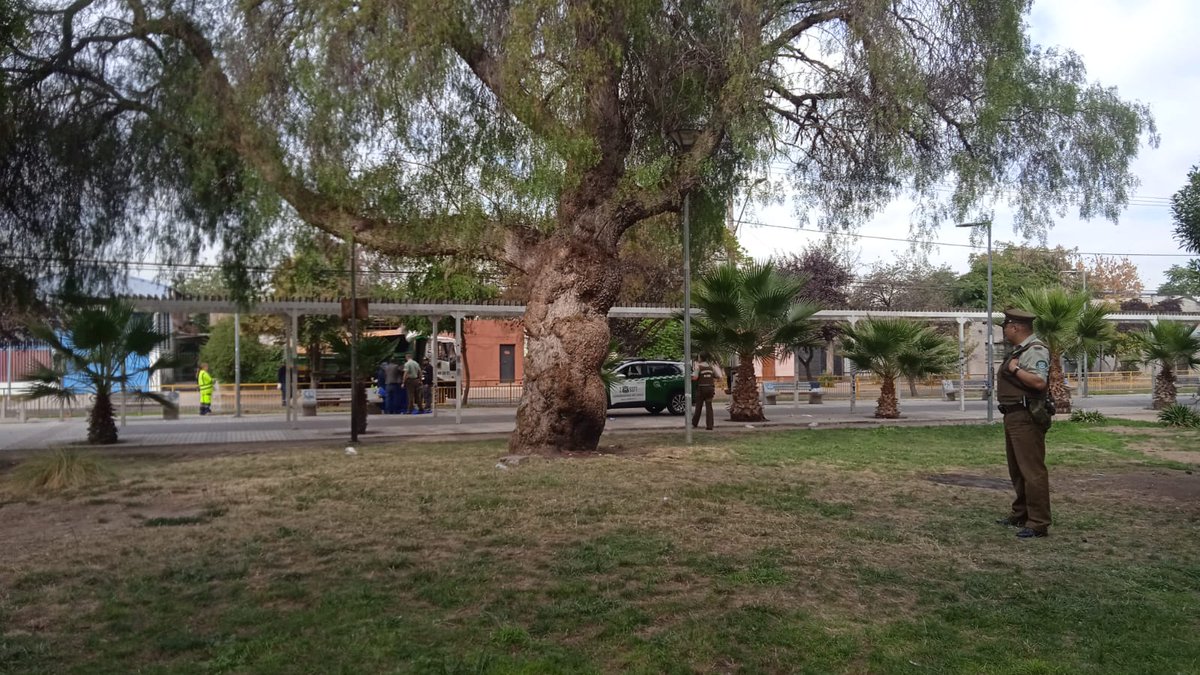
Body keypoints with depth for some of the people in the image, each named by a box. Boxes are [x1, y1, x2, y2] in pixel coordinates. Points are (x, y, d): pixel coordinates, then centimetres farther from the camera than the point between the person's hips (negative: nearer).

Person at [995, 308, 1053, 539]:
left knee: (1032, 470, -9)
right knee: (1017, 469, 18)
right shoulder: (1018, 350, 17)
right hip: (1013, 416, 11)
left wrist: (1015, 369, -18)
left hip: (1026, 418, -11)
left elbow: (1039, 381, -26)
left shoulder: (1035, 350, -14)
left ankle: (1038, 523, -6)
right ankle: (1021, 514, 29)